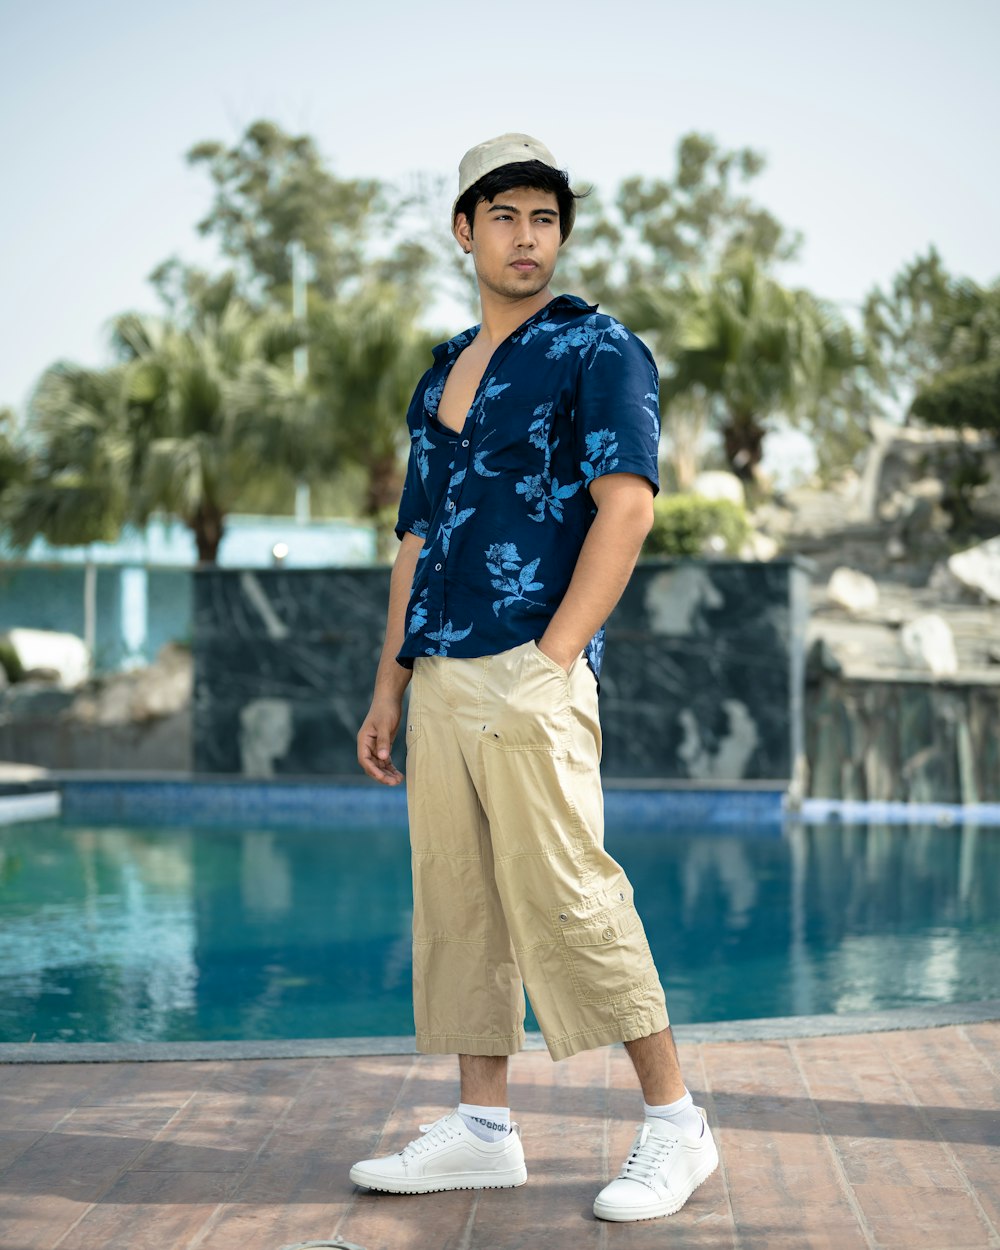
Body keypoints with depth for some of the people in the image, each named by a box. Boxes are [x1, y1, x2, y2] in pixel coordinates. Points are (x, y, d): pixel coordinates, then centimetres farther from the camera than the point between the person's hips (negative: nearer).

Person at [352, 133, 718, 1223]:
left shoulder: (599, 351, -2)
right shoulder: (441, 373, 20)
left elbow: (627, 504, -14)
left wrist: (551, 659, -20)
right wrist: (388, 687, 17)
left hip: (530, 671, -7)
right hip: (439, 675, 7)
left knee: (564, 894, -9)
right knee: (453, 899, 8)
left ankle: (673, 1123, 2)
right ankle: (482, 1130, 16)